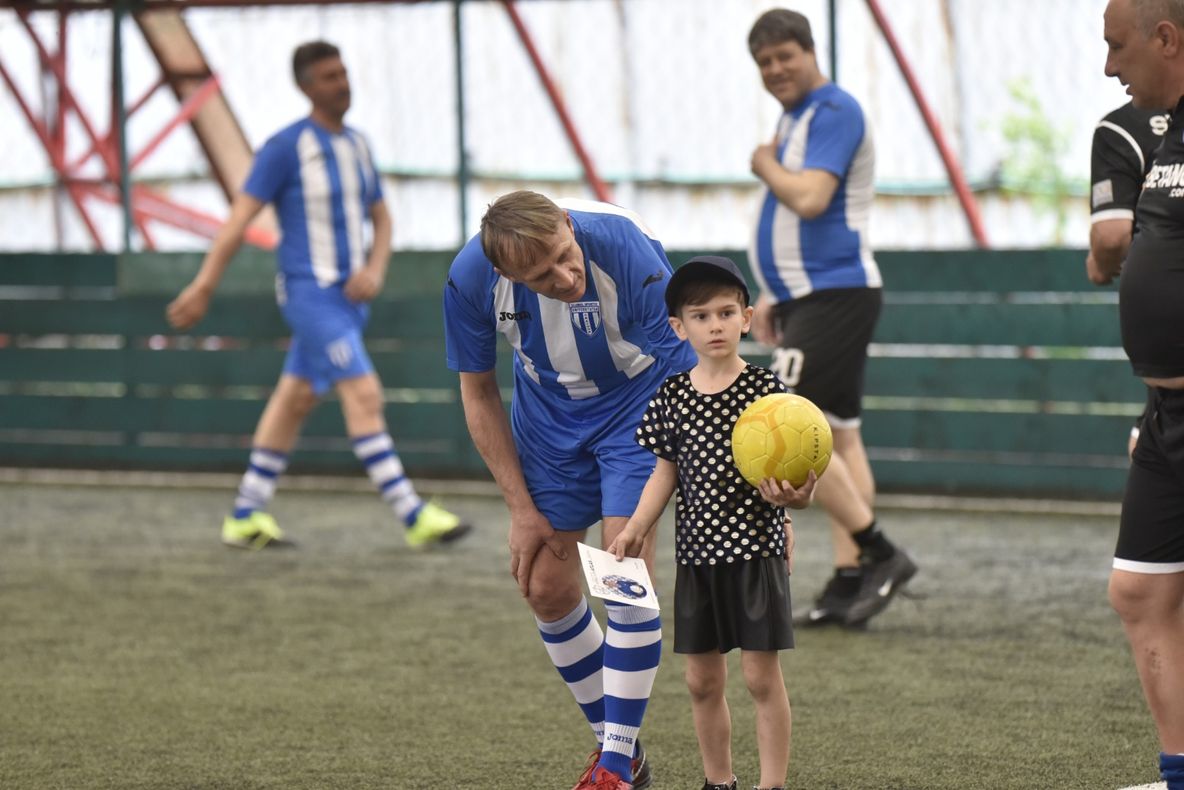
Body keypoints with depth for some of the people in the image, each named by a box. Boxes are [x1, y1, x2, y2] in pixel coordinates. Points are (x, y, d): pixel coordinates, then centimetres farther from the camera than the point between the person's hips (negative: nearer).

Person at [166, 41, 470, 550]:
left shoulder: (357, 145, 11)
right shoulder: (285, 148, -11)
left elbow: (381, 219, 17)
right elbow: (240, 217, -11)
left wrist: (375, 269, -3)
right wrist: (203, 287, -13)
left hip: (348, 296, 8)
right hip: (308, 293, -8)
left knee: (295, 401, 12)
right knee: (364, 395, -15)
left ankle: (245, 517, 20)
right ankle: (412, 516, -17)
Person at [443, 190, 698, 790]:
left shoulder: (626, 251, -37)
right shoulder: (470, 278, -26)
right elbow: (478, 390, -7)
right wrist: (521, 508, -7)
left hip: (635, 401, -4)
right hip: (547, 416, 4)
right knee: (546, 589, 3)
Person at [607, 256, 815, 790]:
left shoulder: (765, 389, -7)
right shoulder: (673, 397, 4)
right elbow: (666, 471, 10)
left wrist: (795, 495, -32)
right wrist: (635, 529, 0)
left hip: (756, 547, -4)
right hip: (698, 552, 4)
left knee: (762, 675, -3)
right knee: (703, 680, 10)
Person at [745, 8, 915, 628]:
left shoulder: (834, 112, -13)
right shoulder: (796, 116, 18)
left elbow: (810, 199, -26)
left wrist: (765, 165, -8)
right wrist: (771, 297, 21)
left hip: (834, 294, -11)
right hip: (809, 299, 11)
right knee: (839, 439, 7)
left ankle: (879, 554, -13)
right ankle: (850, 581, 7)